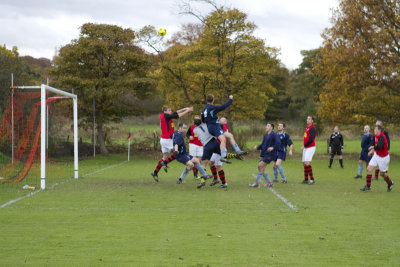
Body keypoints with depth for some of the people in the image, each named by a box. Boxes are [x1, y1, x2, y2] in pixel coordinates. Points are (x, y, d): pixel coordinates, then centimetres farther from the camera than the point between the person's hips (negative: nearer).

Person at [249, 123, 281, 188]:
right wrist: (257, 147, 3)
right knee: (262, 169, 5)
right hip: (264, 154, 9)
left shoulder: (274, 134, -7)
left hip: (270, 154, -9)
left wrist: (273, 148, -32)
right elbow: (263, 145, 22)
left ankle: (257, 182, -11)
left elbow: (278, 143, -17)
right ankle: (270, 182, 13)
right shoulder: (266, 135, 19)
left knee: (260, 165, -17)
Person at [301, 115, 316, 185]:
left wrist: (304, 145, -12)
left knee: (307, 162, -18)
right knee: (304, 163, 9)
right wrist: (304, 146, 11)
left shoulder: (312, 128, -14)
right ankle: (306, 179, 15)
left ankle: (312, 179, -15)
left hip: (310, 147, -9)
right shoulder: (307, 127, 15)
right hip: (306, 148, 9)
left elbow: (311, 139, -21)